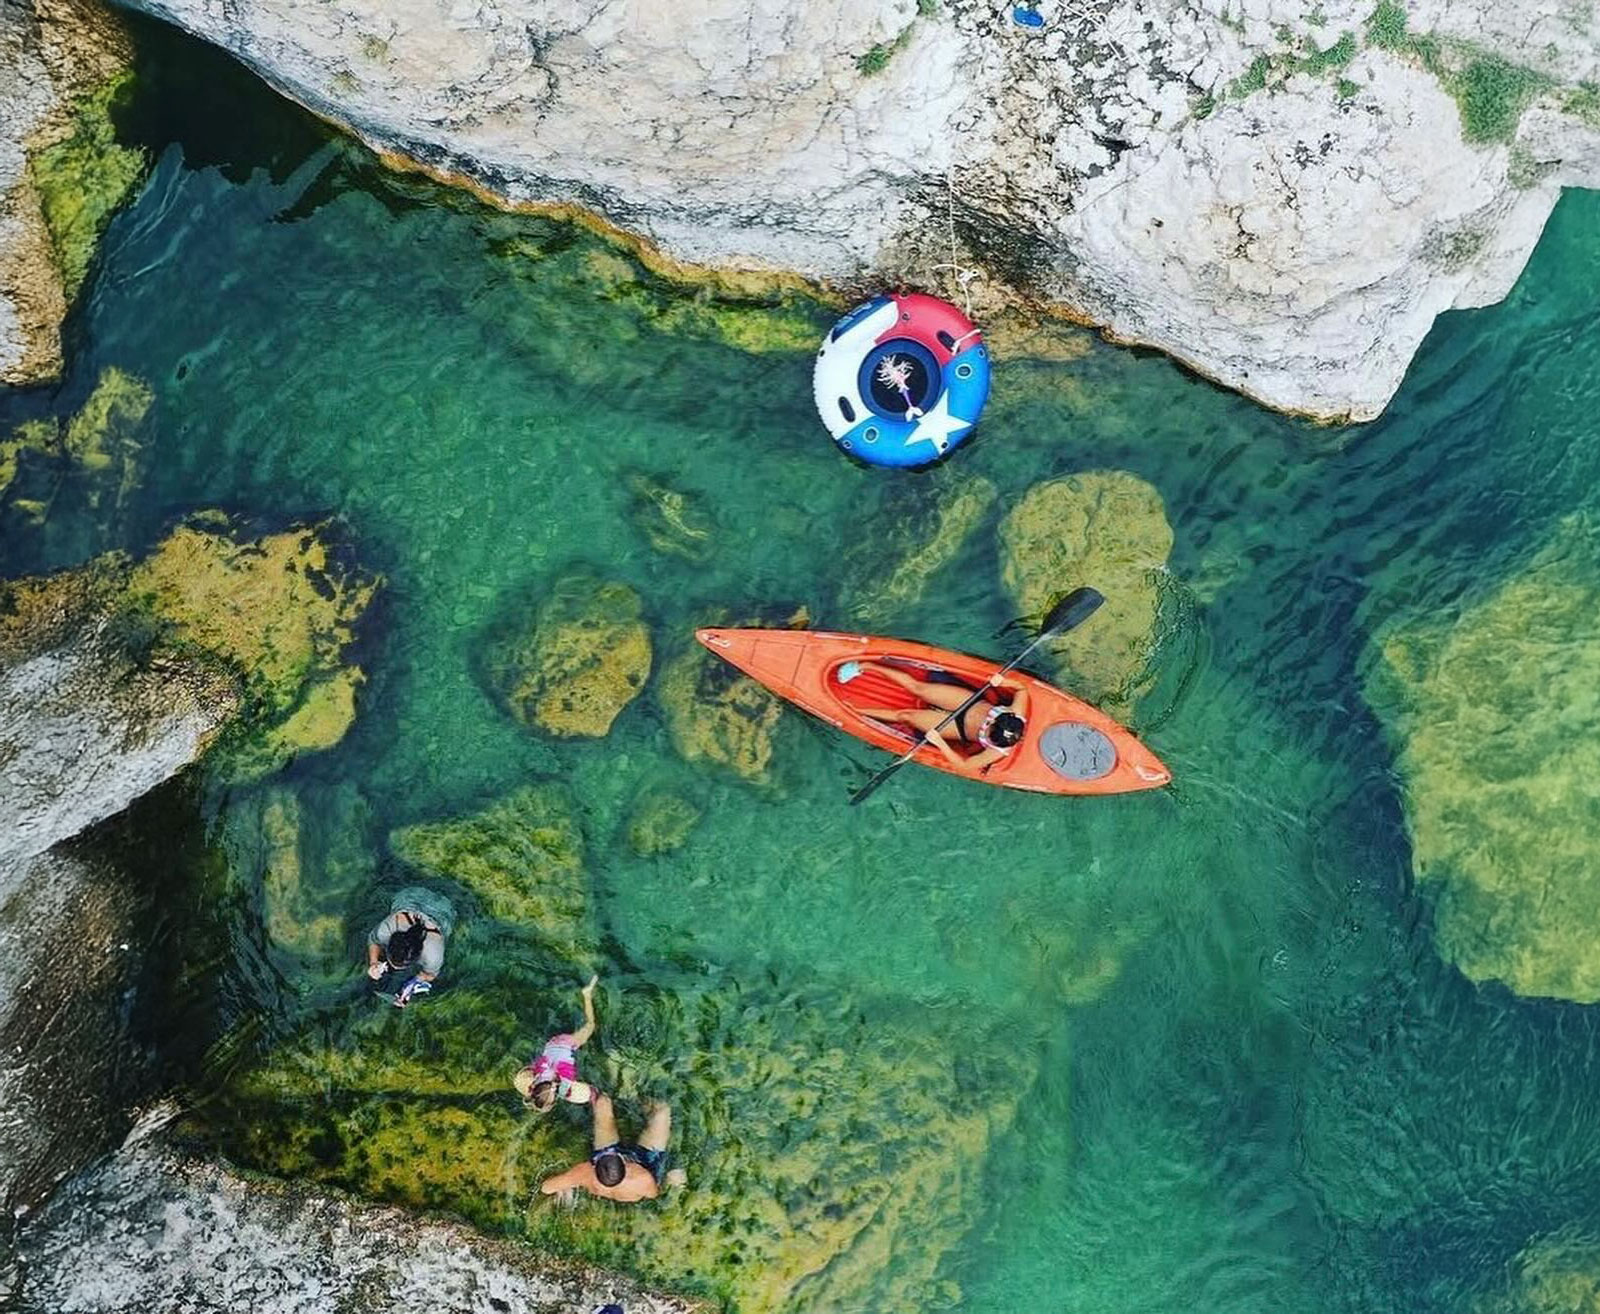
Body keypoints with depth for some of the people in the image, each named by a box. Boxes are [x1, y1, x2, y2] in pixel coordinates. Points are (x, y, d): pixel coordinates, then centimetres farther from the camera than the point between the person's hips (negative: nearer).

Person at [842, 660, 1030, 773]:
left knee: (904, 716, -2)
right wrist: (1002, 681, -31)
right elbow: (1021, 688, -12)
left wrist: (940, 743, -34)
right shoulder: (1016, 713, -30)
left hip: (961, 728, -3)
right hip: (971, 702, 3)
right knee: (916, 686, 1)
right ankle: (867, 666, 18)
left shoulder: (998, 752, -34)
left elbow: (964, 765, -28)